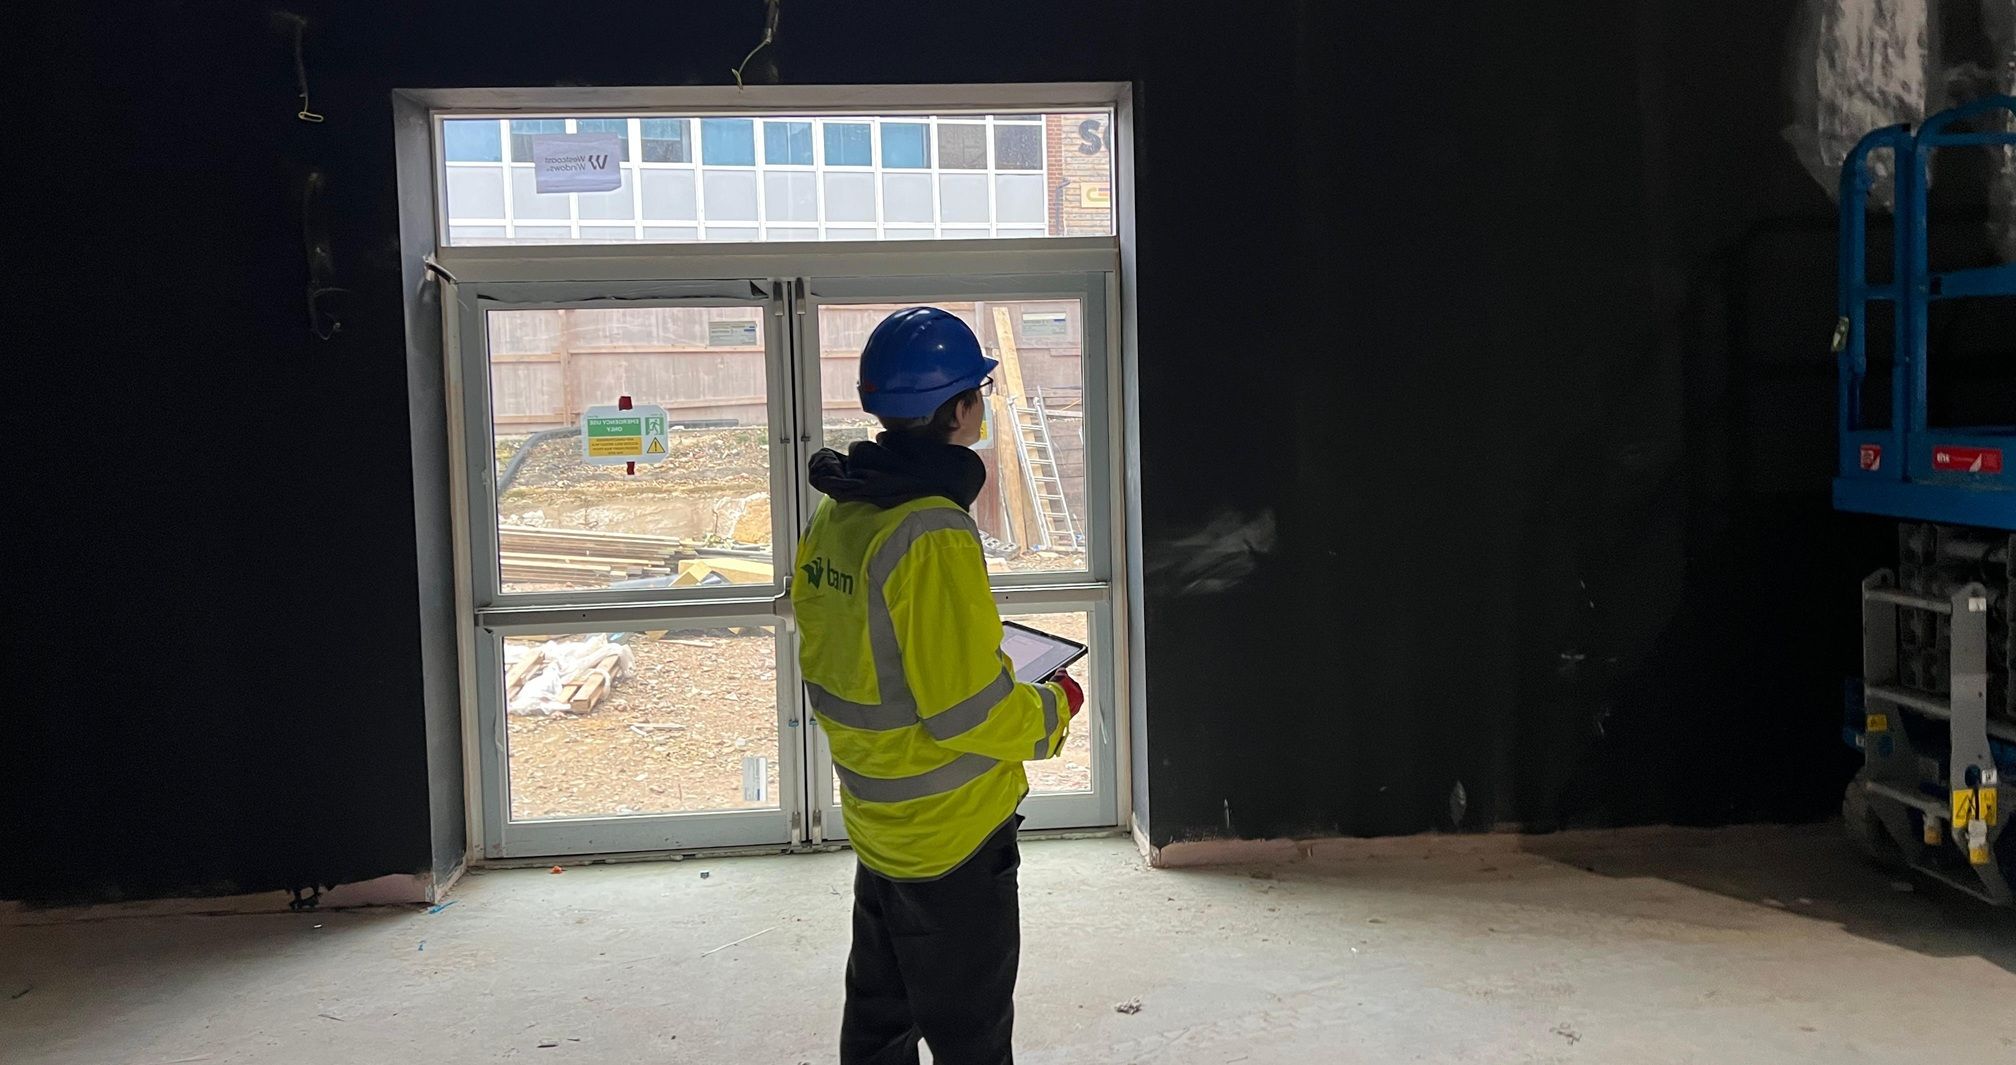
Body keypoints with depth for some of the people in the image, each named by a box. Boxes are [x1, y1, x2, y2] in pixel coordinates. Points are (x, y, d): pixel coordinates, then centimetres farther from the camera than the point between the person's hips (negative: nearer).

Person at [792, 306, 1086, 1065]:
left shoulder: (834, 517, 1)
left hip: (876, 823, 8)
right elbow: (968, 713, -26)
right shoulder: (933, 533, -26)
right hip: (953, 834, -8)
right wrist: (1054, 709, -8)